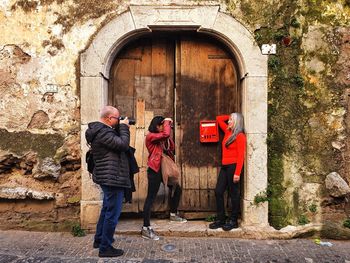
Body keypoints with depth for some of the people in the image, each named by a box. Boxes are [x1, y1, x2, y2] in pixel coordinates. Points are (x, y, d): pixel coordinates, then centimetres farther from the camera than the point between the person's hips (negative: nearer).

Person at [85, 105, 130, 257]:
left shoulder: (100, 130, 12)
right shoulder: (103, 132, -20)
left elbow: (116, 142, 17)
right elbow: (123, 145, -24)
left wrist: (120, 128, 7)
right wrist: (124, 127, -11)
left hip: (108, 177, 11)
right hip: (113, 177, -11)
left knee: (107, 209, 23)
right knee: (113, 213, -1)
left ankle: (99, 239, 36)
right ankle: (105, 248, 10)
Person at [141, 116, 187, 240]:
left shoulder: (161, 138, 17)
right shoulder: (150, 136, -10)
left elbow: (172, 147, 11)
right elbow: (165, 134, -26)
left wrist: (167, 133, 3)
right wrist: (167, 122, -10)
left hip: (164, 169, 9)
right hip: (154, 170, -9)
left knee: (176, 189, 17)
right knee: (151, 198, -9)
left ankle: (173, 214, 36)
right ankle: (146, 228, -5)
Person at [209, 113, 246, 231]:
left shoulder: (240, 136, -8)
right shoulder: (228, 132, 14)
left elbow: (241, 156, -14)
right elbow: (219, 119, 28)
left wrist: (237, 173, -19)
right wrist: (230, 116, 19)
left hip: (233, 167, -8)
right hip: (224, 167, 8)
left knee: (233, 194, 2)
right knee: (218, 192, 5)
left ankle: (233, 221, 13)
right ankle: (220, 219, 13)